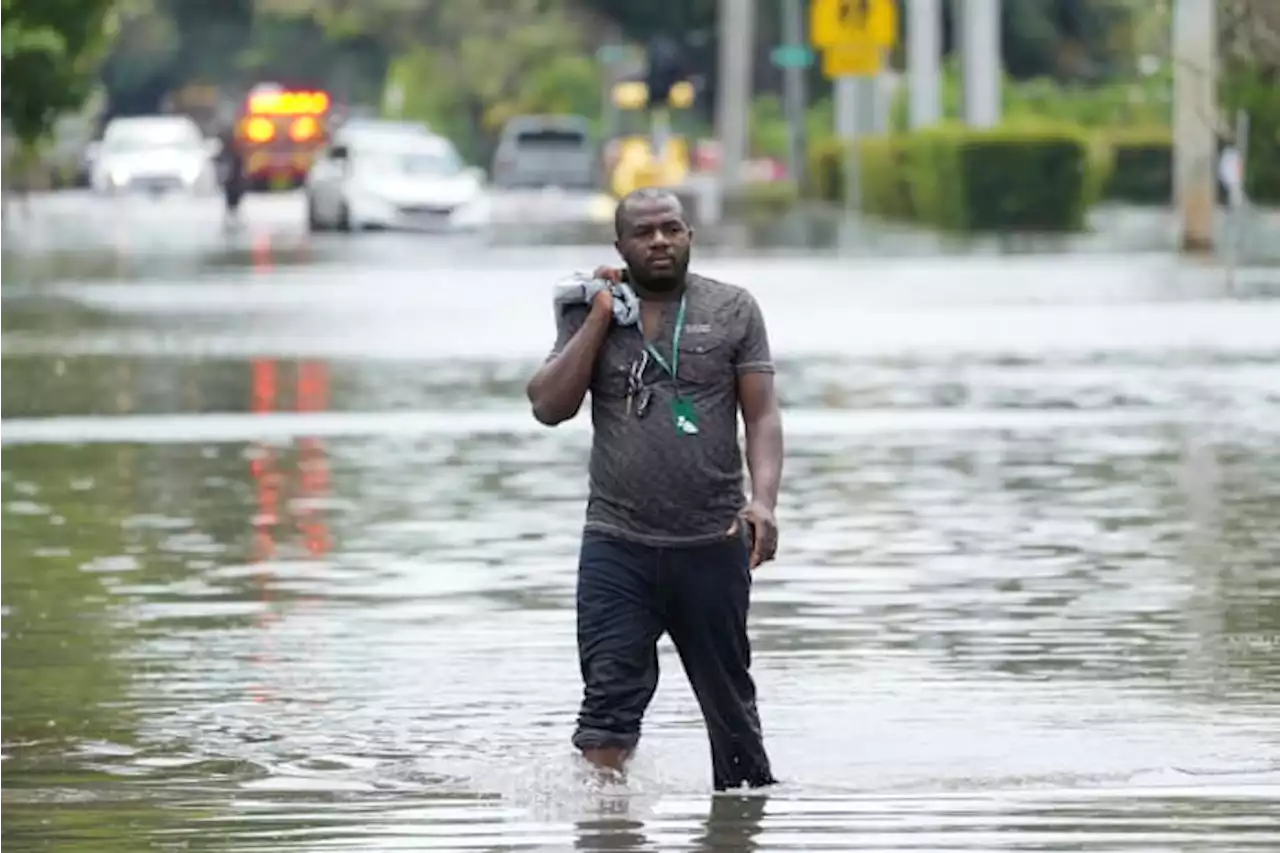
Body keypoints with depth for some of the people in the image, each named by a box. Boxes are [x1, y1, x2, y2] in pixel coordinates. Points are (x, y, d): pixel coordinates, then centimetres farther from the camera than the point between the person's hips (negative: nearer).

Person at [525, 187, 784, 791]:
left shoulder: (732, 310, 4)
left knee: (729, 699, 12)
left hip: (713, 543, 0)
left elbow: (762, 416, 1)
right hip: (617, 543, 0)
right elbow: (549, 407, -4)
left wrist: (763, 498, -15)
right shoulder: (589, 314, 6)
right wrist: (600, 319, -7)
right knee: (611, 695, -13)